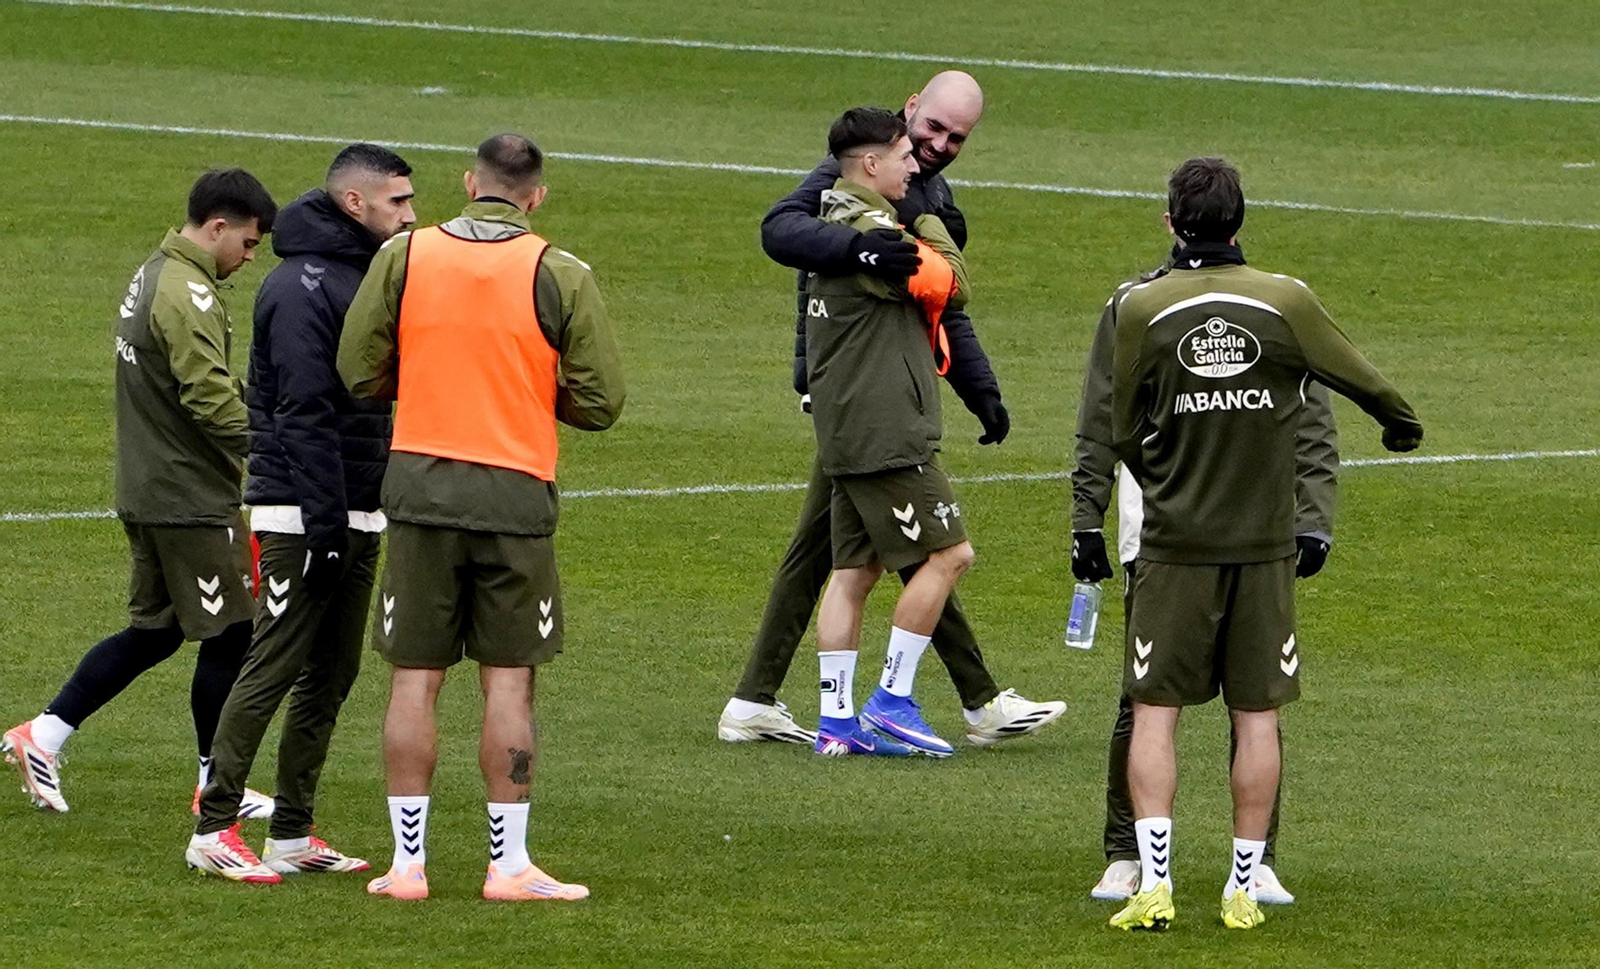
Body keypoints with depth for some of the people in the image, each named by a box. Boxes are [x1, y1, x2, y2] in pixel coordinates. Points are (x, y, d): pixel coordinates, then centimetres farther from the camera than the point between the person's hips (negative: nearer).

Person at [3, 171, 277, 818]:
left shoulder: (151, 277, 14)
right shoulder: (188, 294, -18)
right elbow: (210, 396, -26)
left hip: (145, 492, 10)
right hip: (191, 500, -10)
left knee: (152, 630, 18)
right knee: (229, 636, 0)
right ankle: (217, 786, 8)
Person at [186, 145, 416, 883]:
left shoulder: (369, 276, 16)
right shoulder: (304, 284, -14)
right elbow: (303, 412, -20)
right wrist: (325, 523, -24)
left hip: (356, 516, 9)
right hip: (302, 517, -9)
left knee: (331, 676, 9)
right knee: (272, 669, -8)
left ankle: (292, 835, 13)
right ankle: (214, 828, -4)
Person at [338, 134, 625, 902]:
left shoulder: (403, 256, 1)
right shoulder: (561, 276, -4)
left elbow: (358, 373, 4)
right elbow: (601, 401, -1)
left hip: (420, 487, 1)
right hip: (515, 493, -1)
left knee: (414, 680, 6)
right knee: (508, 682, 4)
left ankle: (408, 860, 6)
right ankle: (509, 865, 5)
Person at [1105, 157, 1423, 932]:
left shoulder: (1142, 309, -6)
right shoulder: (1287, 302, -5)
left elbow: (1122, 433, 3)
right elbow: (1361, 380, 9)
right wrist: (1403, 425, 31)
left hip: (1175, 547, -1)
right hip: (1264, 545, 1)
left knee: (1154, 712, 4)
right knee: (1257, 717, 8)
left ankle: (1153, 883, -6)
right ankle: (1244, 888, 10)